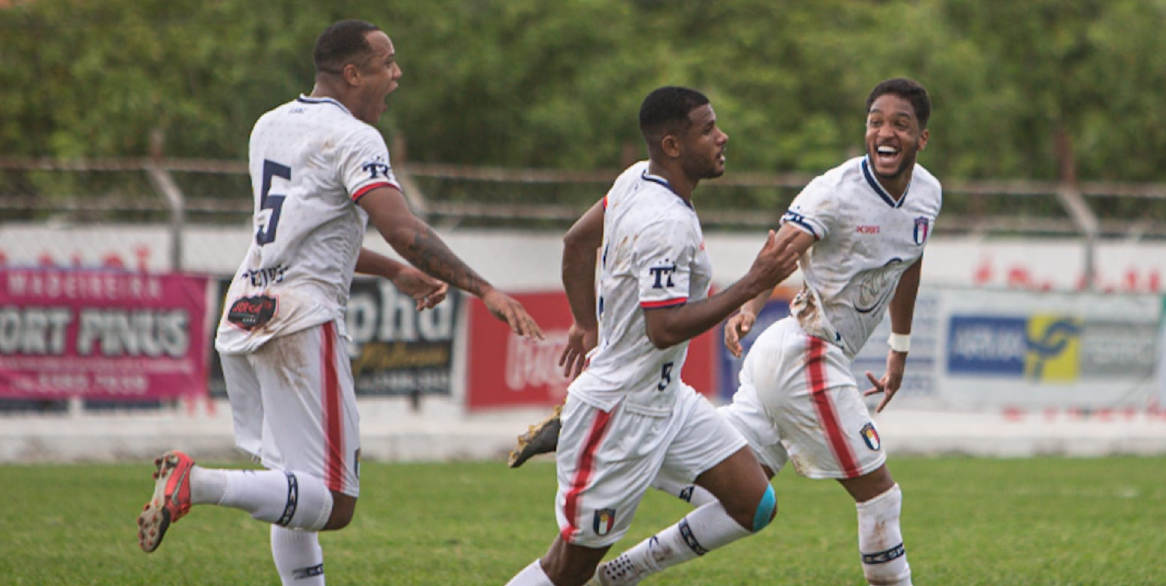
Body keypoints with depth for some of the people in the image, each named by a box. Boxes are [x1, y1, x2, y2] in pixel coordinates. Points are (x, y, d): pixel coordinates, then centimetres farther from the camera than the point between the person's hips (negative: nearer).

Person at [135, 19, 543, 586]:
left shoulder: (270, 126, 18)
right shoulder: (352, 138, -8)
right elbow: (403, 231, -20)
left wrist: (394, 272, 30)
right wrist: (483, 290, -18)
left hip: (243, 320, 9)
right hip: (302, 321, -9)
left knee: (299, 493, 17)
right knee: (331, 505, -9)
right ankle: (197, 484, -24)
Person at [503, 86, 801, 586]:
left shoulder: (635, 179, 4)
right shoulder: (667, 224, -25)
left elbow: (578, 240, 19)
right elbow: (665, 329, -29)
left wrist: (587, 325, 27)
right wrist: (751, 286, -25)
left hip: (667, 398, 10)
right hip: (620, 411, -10)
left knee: (754, 505, 4)